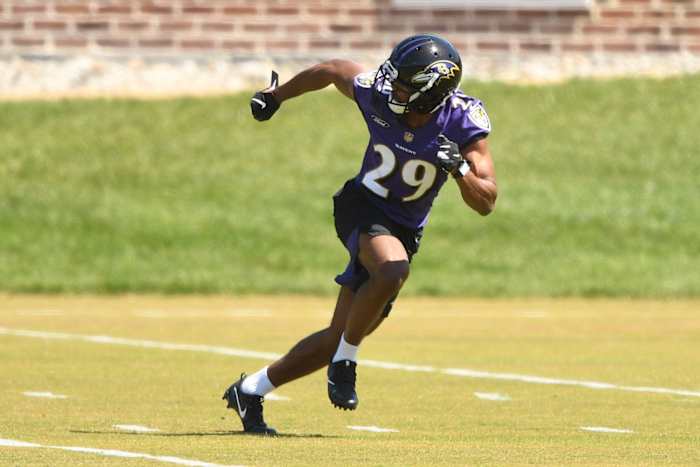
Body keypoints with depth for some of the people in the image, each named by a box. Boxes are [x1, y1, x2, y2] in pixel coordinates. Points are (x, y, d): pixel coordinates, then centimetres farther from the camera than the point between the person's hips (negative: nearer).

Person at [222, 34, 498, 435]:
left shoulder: (463, 123, -19)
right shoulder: (377, 94, -18)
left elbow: (486, 203, -16)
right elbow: (334, 70, 4)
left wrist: (459, 170, -37)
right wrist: (276, 97, 19)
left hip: (405, 231, 2)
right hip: (362, 207, -2)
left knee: (340, 338, 3)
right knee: (393, 271, -37)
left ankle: (251, 391, 19)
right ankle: (346, 360, -15)